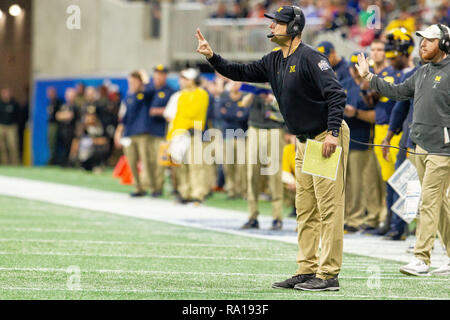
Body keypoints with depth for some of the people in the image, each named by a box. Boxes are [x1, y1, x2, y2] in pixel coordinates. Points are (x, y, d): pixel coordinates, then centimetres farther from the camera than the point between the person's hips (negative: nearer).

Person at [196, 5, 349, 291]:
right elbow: (241, 73, 17)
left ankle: (328, 275, -9)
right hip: (304, 141, 10)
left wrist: (333, 133, -30)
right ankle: (307, 272, 15)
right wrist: (212, 57, 3)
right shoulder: (274, 61, 12)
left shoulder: (309, 58, -16)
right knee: (305, 211, 11)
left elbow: (336, 94, -22)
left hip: (328, 138, -10)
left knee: (329, 208, -8)